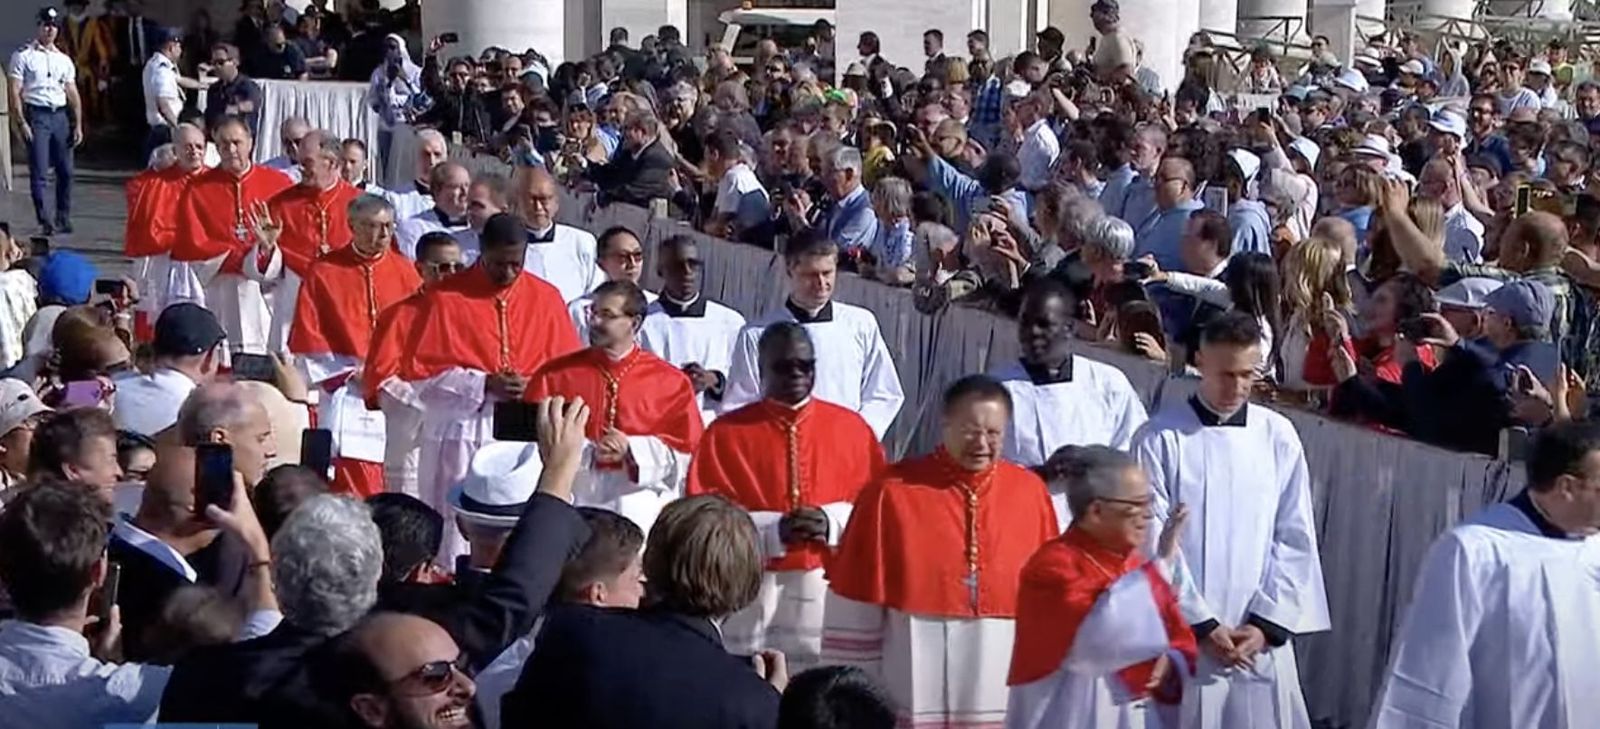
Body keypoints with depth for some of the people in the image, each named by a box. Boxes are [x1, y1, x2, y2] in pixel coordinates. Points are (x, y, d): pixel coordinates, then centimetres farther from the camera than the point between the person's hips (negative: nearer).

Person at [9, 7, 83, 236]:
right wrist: (21, 123, -13)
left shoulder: (64, 60, 15)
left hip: (60, 115, 5)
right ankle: (45, 221, -5)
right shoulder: (23, 56, 1)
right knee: (38, 172, -6)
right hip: (36, 115, -5)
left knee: (66, 171, 5)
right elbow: (15, 92, -4)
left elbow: (73, 94, 15)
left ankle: (63, 217, 16)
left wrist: (78, 124, 8)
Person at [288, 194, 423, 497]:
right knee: (352, 486, -8)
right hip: (347, 394, -2)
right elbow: (307, 337, 0)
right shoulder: (324, 272, 1)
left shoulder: (405, 272, 7)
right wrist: (351, 373, -6)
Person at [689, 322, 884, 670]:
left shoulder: (851, 427, 8)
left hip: (829, 587, 1)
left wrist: (832, 522, -11)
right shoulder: (726, 432, 3)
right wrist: (774, 530, -14)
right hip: (752, 590, -1)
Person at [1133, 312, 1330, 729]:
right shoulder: (1160, 439, -5)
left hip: (1261, 639, 2)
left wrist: (1267, 623, -3)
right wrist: (1202, 624, -8)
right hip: (1182, 633, -2)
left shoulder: (1278, 437, 3)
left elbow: (1295, 540, 5)